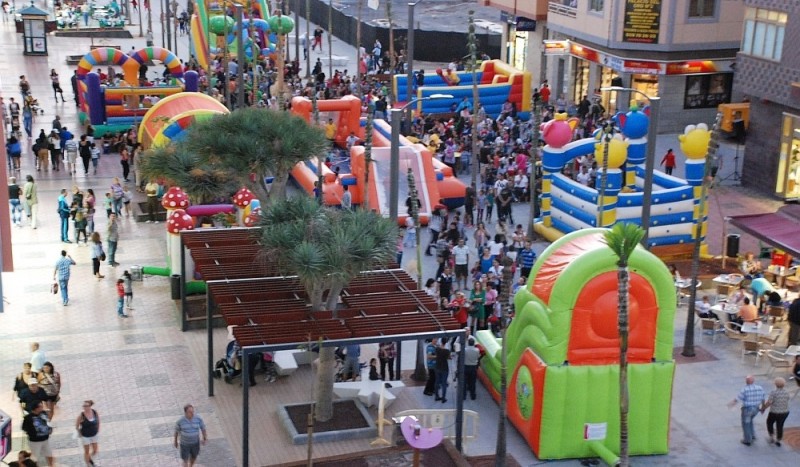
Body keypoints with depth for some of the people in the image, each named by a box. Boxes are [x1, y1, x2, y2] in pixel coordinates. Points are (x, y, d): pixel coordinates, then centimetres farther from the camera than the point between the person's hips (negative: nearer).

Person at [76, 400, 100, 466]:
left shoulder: (95, 412, -16)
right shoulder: (81, 415, -25)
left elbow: (98, 419, 4)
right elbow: (77, 426, -13)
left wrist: (98, 429, 6)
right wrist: (80, 434, -6)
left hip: (94, 435, 4)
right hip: (85, 436, -4)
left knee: (95, 451, 15)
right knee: (87, 452, 10)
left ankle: (90, 458, 49)